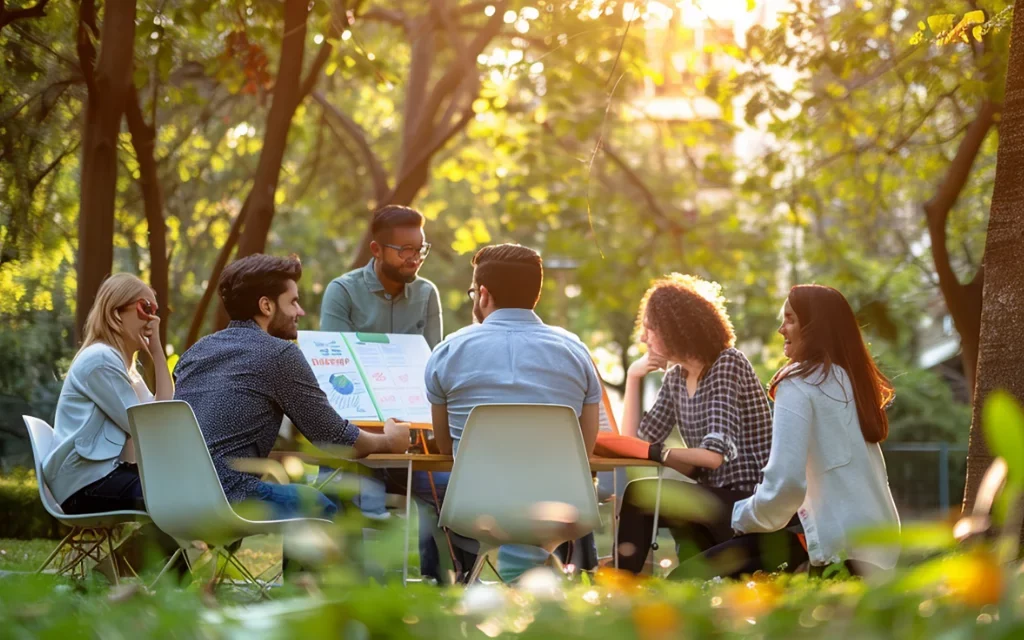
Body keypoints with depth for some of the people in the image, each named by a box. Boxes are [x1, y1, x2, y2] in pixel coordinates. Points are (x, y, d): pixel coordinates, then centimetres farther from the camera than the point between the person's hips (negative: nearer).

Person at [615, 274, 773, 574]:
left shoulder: (727, 364, -12)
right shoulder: (676, 377, 11)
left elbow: (716, 454, -22)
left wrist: (658, 453, -17)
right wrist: (633, 377, 4)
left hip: (750, 502, -8)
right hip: (715, 498, 8)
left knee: (639, 495, -22)